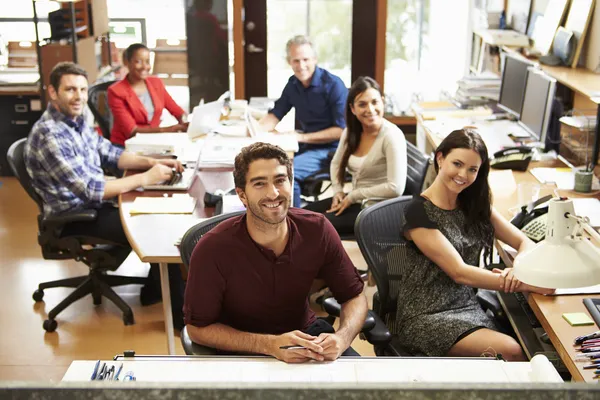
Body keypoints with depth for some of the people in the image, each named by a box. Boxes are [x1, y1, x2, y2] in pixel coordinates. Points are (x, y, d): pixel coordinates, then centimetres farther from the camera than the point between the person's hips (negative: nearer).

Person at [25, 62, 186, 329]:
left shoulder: (77, 120, 3)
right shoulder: (49, 135, -26)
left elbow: (110, 154, 14)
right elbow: (90, 190, -30)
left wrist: (150, 162, -4)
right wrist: (145, 178, -24)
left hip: (94, 203, 9)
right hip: (75, 219, -9)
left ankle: (156, 286, 21)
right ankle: (182, 310, 0)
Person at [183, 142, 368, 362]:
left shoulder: (317, 229, -13)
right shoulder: (213, 250, -23)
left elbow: (354, 296, -3)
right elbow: (198, 328, -14)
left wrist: (342, 338, -26)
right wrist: (270, 345, -27)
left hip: (305, 330, 3)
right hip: (241, 351, -2)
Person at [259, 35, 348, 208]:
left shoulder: (333, 85, -17)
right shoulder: (293, 84, 5)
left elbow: (342, 130, -18)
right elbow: (275, 115, 11)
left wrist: (302, 137, -23)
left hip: (330, 149, -7)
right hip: (307, 146, 7)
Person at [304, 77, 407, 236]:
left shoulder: (392, 135, -20)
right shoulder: (351, 132, 2)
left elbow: (396, 188, -26)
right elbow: (336, 163, 19)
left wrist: (353, 196, -18)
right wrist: (338, 191, 1)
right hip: (355, 200, 7)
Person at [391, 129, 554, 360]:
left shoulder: (475, 205, 8)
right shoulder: (419, 212, -13)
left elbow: (524, 242, 7)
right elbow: (459, 272, -19)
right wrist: (528, 284, -23)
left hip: (467, 307, 6)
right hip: (426, 317, -6)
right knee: (509, 351, -25)